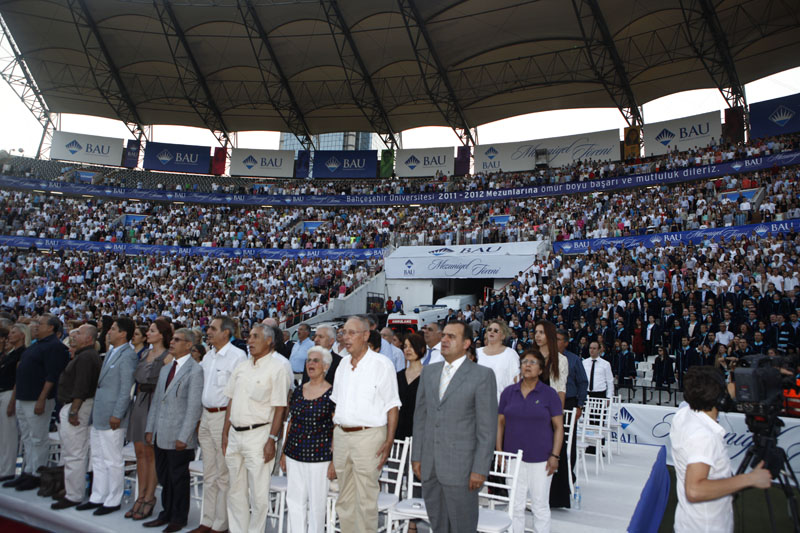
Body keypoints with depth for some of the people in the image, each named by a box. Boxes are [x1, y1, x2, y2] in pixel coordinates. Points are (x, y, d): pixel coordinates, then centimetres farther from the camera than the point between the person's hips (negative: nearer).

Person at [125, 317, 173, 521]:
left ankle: (149, 498, 12)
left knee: (151, 453, 0)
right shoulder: (144, 354, 13)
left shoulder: (167, 357, -10)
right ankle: (141, 497, 21)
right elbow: (138, 380, 19)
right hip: (139, 403, 7)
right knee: (140, 451, 11)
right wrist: (137, 399, 10)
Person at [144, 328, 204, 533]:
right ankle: (166, 514, 31)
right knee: (164, 476, 16)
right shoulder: (165, 369, 14)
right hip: (161, 435, 7)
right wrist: (150, 429, 12)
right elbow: (156, 400, 17)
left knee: (178, 478, 5)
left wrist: (183, 437, -17)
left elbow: (194, 407, -16)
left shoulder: (195, 370, -12)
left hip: (179, 436, -7)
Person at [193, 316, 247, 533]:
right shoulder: (208, 356, 12)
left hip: (225, 416, -8)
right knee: (209, 474, 16)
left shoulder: (237, 356, -13)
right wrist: (199, 418, 15)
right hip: (206, 416, 8)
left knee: (224, 475, 2)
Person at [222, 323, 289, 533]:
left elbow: (279, 408, -11)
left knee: (258, 493, 0)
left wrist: (272, 440, -15)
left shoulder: (277, 369, -8)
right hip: (235, 435, 6)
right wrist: (225, 433, 10)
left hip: (258, 435, -6)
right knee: (236, 491, 16)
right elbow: (231, 401, 15)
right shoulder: (241, 366, 11)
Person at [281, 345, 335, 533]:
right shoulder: (298, 391, 8)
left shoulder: (332, 393, -8)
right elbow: (291, 423, 15)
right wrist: (284, 452, 14)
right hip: (294, 455, 5)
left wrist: (334, 461, -10)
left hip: (319, 457, -5)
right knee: (294, 500, 11)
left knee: (316, 502, 6)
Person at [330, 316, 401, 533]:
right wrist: (331, 435, 11)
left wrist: (389, 441, -14)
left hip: (368, 436, -6)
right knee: (344, 498, 16)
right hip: (341, 435, 6)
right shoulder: (343, 363, 11)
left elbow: (392, 406, -8)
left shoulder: (382, 364, -8)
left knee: (366, 499, 2)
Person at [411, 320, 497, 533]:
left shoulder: (482, 375, -7)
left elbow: (487, 427, -10)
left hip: (461, 468, -5)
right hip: (429, 467, 5)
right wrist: (416, 456, 9)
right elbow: (420, 417, 12)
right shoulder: (429, 372, 9)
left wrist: (480, 469, -12)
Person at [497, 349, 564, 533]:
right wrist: (499, 451, 2)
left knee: (540, 506, 6)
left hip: (541, 458, -2)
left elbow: (558, 427, -2)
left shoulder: (549, 394, -2)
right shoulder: (509, 392, 4)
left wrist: (555, 456, -8)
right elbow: (500, 422, 7)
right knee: (516, 506, 10)